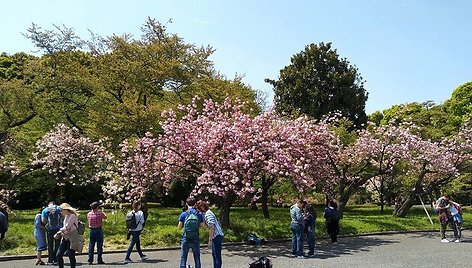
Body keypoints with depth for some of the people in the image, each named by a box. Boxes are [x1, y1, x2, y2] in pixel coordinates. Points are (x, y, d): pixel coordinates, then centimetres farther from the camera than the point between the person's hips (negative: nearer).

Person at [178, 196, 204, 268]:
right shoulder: (199, 214, -3)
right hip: (195, 240, 1)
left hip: (185, 240, -1)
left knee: (183, 258, 8)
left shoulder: (183, 214, -6)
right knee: (197, 259, 12)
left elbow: (179, 227, -3)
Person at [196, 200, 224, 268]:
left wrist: (210, 240, -20)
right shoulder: (204, 214, 12)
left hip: (217, 236, -10)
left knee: (217, 255, -3)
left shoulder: (208, 214, -18)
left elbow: (211, 227, -22)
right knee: (214, 254, 18)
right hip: (215, 236, 10)